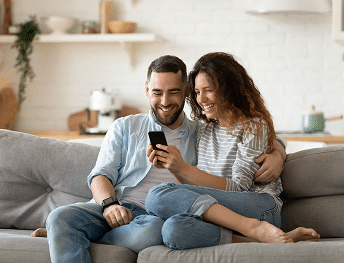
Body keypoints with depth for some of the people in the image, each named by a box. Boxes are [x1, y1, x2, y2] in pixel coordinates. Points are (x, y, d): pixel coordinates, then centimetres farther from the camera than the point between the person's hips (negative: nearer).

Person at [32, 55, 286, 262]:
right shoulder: (124, 128, 22)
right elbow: (101, 175, 12)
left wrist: (276, 155, 0)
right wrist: (109, 204, -12)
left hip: (157, 216, -1)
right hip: (113, 209, 1)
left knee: (155, 230, -40)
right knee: (60, 216, -31)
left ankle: (67, 234, -23)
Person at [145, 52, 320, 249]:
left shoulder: (254, 127, 2)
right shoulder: (205, 133, 23)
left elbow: (238, 187, -6)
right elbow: (199, 187, 16)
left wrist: (183, 168, -13)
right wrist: (172, 168, -2)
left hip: (260, 207, -5)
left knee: (160, 197, -27)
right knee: (174, 230, -33)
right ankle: (257, 240, -30)